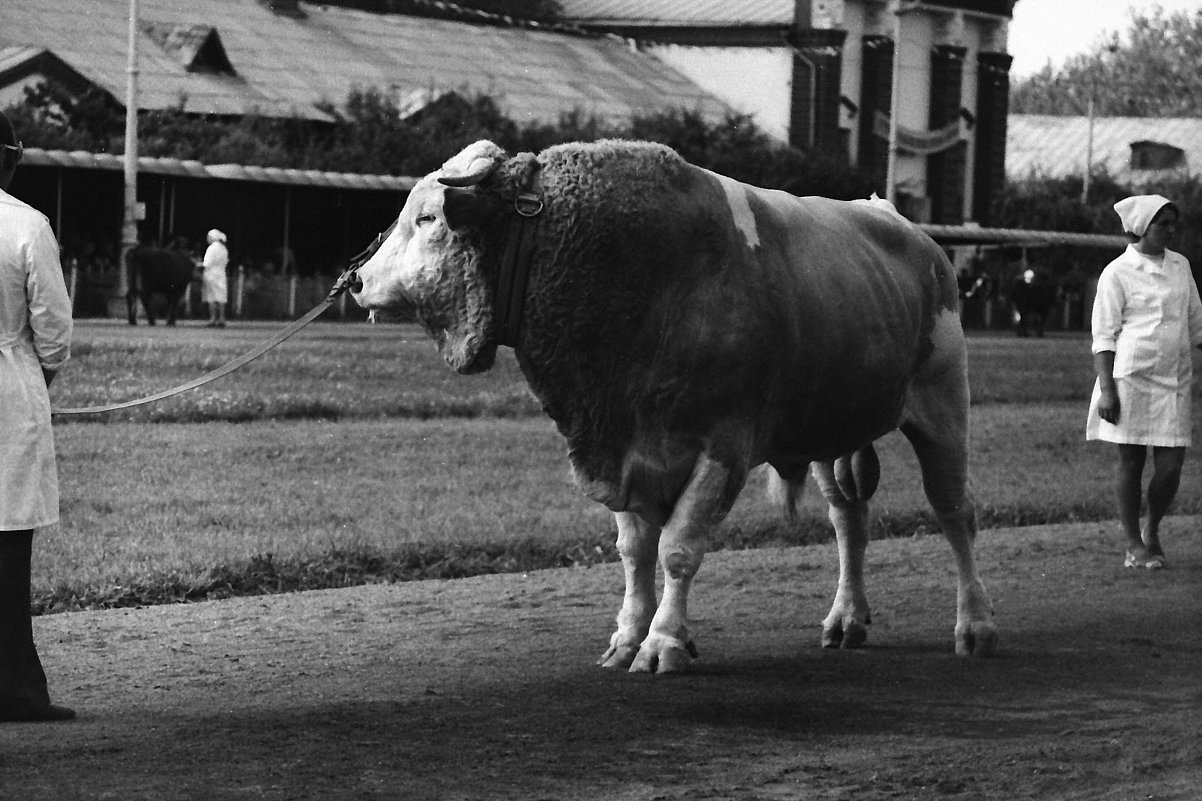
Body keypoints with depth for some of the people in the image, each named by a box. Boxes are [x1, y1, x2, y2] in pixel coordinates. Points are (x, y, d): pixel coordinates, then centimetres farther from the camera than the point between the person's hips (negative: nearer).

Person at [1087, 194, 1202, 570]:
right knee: (1130, 462, 2)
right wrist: (1106, 389, -12)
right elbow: (1104, 336, -6)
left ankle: (1152, 531, 24)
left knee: (1170, 465, -1)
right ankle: (1134, 545, 12)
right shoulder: (1118, 273, -5)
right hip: (1131, 380, -4)